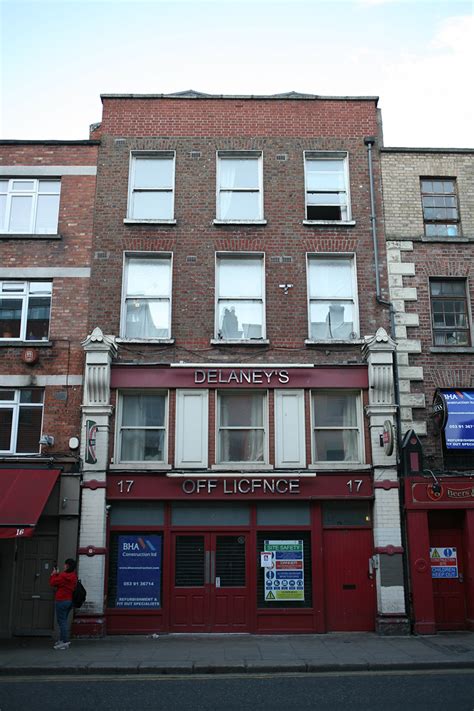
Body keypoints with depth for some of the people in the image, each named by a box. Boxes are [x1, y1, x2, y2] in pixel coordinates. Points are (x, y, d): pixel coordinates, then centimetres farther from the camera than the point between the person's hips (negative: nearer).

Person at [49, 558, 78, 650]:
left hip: (62, 600, -9)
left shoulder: (63, 576, -19)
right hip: (70, 600, 10)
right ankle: (62, 640, 25)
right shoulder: (74, 576, 11)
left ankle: (65, 642, -7)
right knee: (64, 621, 18)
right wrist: (57, 574, 10)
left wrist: (54, 574, 4)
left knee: (62, 621, -6)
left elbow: (53, 583, -10)